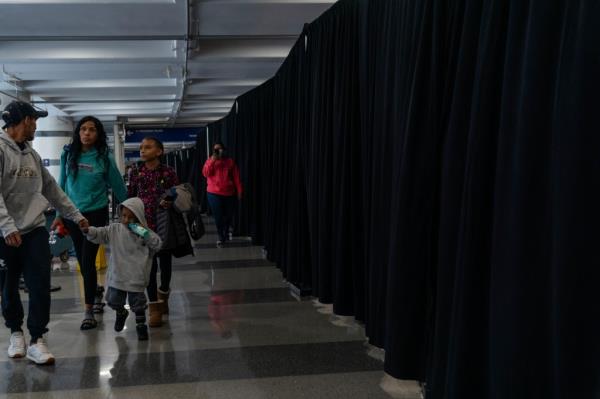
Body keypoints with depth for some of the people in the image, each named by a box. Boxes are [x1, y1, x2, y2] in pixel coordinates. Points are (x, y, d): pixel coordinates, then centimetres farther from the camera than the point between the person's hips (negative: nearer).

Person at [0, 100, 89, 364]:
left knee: (40, 287, -4)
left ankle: (36, 341, 3)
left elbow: (51, 188, 21)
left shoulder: (32, 154, 15)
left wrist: (75, 215, 22)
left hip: (35, 231, 5)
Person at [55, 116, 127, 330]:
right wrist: (59, 214, 10)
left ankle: (89, 311, 2)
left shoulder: (104, 158, -7)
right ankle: (96, 290, 40)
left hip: (96, 214, -3)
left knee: (88, 261, -6)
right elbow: (62, 185, 8)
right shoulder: (68, 154, 0)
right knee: (82, 260, 14)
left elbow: (117, 185, 1)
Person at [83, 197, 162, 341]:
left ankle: (141, 325, 26)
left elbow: (158, 245, -14)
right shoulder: (115, 230, 0)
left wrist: (145, 234, -24)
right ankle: (121, 313, 45)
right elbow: (100, 234, -1)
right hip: (117, 275, 3)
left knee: (137, 303, 4)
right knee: (113, 301, 12)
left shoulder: (144, 233, -7)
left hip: (136, 277, -3)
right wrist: (89, 231, -20)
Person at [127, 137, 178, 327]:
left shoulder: (168, 172, -3)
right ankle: (155, 308, 5)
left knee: (165, 261, 12)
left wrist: (170, 201, -19)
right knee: (149, 264, -2)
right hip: (144, 224, 0)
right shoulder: (136, 173, 2)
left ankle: (163, 295, 39)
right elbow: (131, 198, 6)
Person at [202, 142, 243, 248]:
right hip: (214, 194, -1)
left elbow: (236, 177, 4)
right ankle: (221, 237, 9)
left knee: (229, 215, 11)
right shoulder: (210, 161, 5)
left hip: (229, 193, 1)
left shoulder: (230, 162, 6)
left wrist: (239, 190, -1)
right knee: (218, 216, -4)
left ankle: (226, 233, 36)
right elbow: (205, 174, -11)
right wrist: (212, 161, -18)